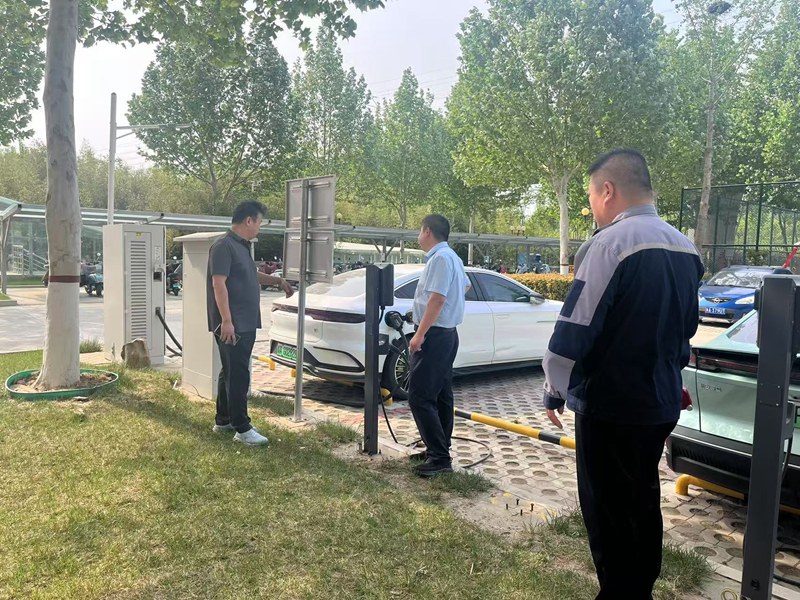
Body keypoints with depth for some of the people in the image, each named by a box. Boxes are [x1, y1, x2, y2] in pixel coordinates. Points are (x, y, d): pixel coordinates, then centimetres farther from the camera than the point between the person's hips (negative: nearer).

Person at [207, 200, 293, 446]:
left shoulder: (242, 246, 16)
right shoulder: (224, 246, -14)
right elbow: (219, 284, -21)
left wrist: (278, 281, 27)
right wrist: (226, 321, -24)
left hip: (245, 324, 10)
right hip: (232, 325, -10)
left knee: (231, 373, 16)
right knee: (238, 376, -5)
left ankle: (223, 420, 27)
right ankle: (242, 429, 1)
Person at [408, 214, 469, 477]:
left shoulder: (440, 258, -16)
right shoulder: (452, 257, 16)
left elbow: (437, 299, -25)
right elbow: (464, 285, 34)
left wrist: (419, 334, -24)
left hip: (434, 336, -11)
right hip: (447, 334, 11)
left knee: (420, 397, -10)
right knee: (441, 395, 14)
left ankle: (440, 457, -9)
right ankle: (439, 449, 22)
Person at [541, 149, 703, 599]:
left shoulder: (612, 242, -19)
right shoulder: (685, 248, 8)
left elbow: (575, 329, -20)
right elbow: (686, 327, 17)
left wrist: (555, 389, -6)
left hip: (610, 405, -8)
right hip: (662, 402, 9)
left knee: (608, 511, 6)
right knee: (643, 502, 21)